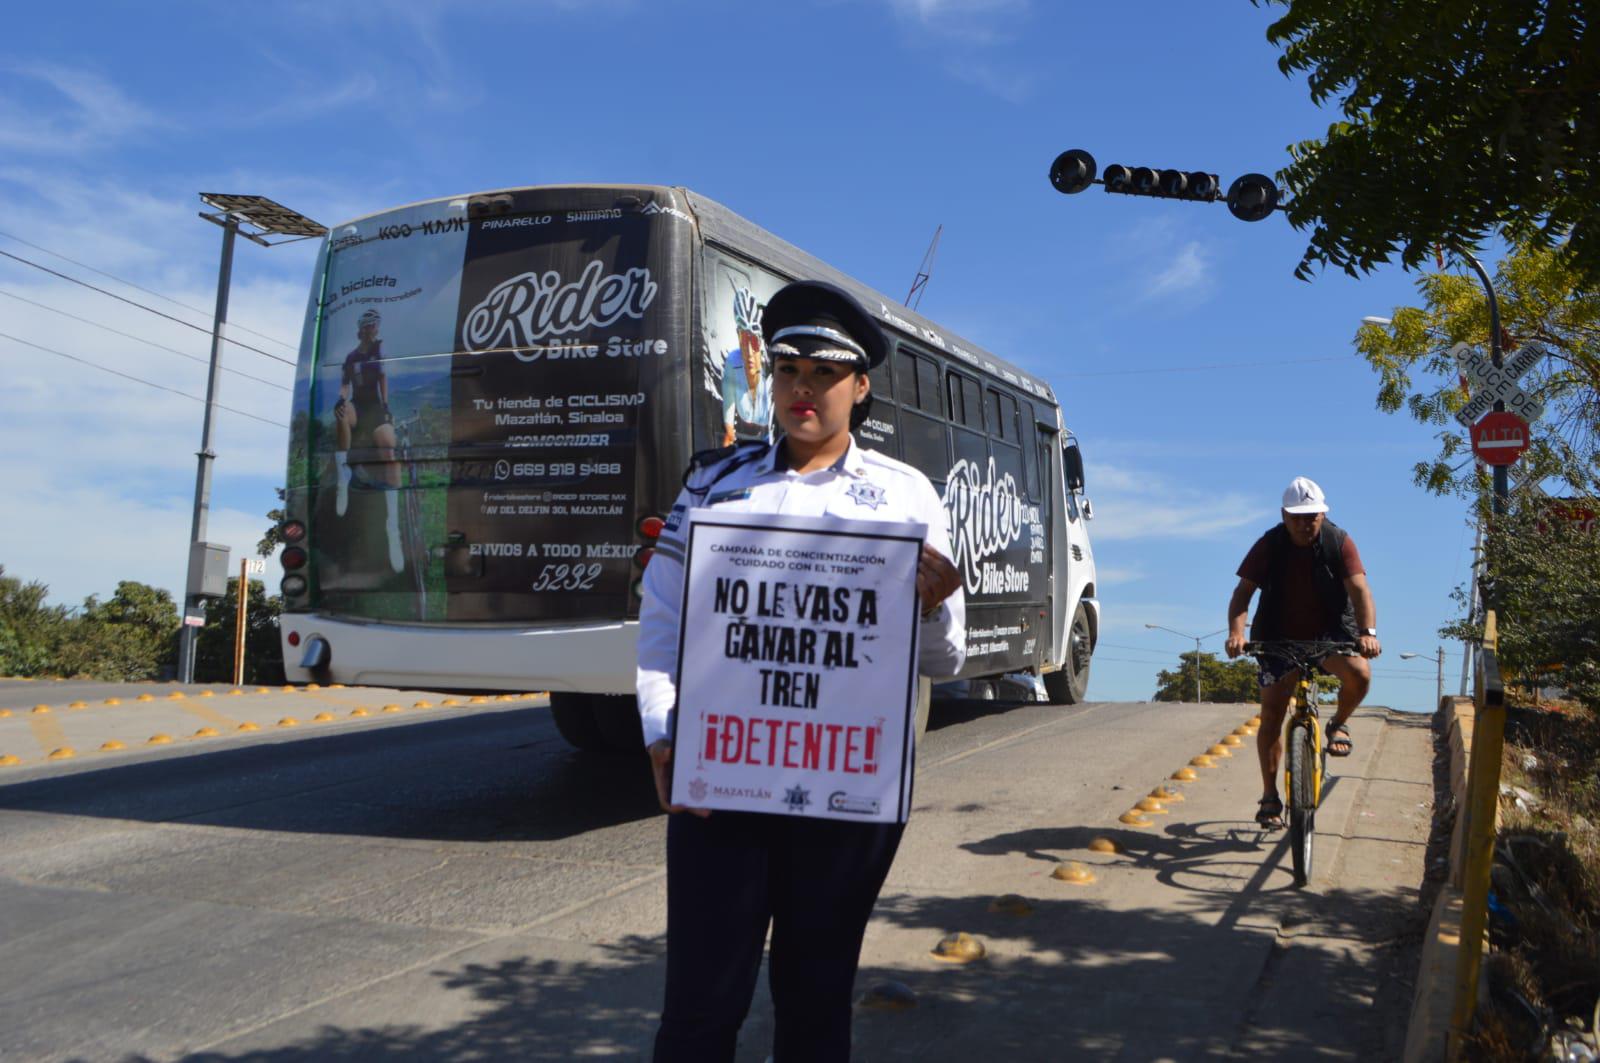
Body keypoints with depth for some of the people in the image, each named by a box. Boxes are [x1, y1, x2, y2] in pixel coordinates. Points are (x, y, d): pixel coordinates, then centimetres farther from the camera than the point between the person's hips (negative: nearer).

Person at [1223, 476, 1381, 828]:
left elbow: (1359, 589, -20)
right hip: (1280, 637, 0)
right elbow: (1242, 592, -15)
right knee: (1271, 715, -6)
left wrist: (1368, 632, -37)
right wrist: (1236, 632, -33)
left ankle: (1338, 724, 2)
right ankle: (1270, 796, 8)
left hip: (1330, 633, 0)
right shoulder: (1269, 545, -11)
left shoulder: (1339, 542, -11)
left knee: (1359, 673, -31)